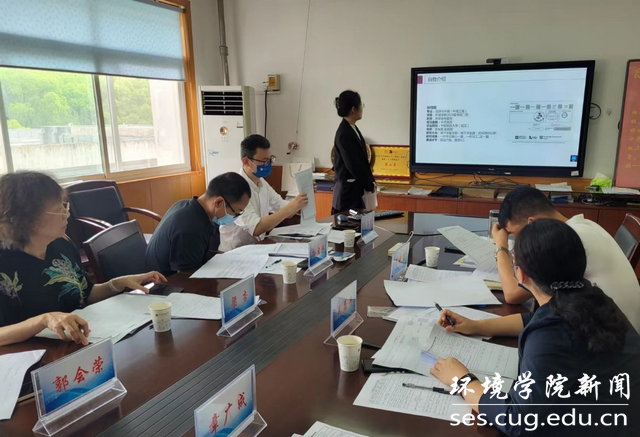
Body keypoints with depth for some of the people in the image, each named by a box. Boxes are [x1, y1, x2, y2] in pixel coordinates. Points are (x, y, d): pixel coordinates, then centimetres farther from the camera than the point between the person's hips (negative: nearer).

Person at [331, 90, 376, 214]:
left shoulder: (353, 129, 10)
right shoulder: (344, 134, -19)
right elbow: (354, 165, -19)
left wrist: (370, 181, 6)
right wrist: (370, 185, -7)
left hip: (356, 190, 9)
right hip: (348, 191, -9)